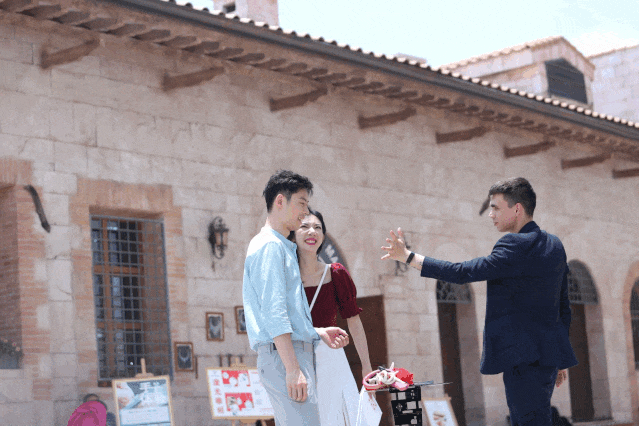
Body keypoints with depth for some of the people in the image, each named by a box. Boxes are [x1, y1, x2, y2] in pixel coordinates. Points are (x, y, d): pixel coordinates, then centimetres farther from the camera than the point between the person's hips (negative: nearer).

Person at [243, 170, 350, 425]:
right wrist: (292, 368, -22)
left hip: (293, 354, 10)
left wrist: (319, 333, 21)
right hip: (283, 356, -10)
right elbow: (273, 312, -17)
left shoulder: (282, 247, 25)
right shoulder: (269, 246, -7)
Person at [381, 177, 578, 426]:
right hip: (548, 354, 10)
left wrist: (408, 256, -16)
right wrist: (560, 360, 26)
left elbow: (463, 273, -20)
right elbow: (563, 306, 19)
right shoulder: (554, 245, 15)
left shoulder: (516, 246, -15)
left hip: (525, 358, -10)